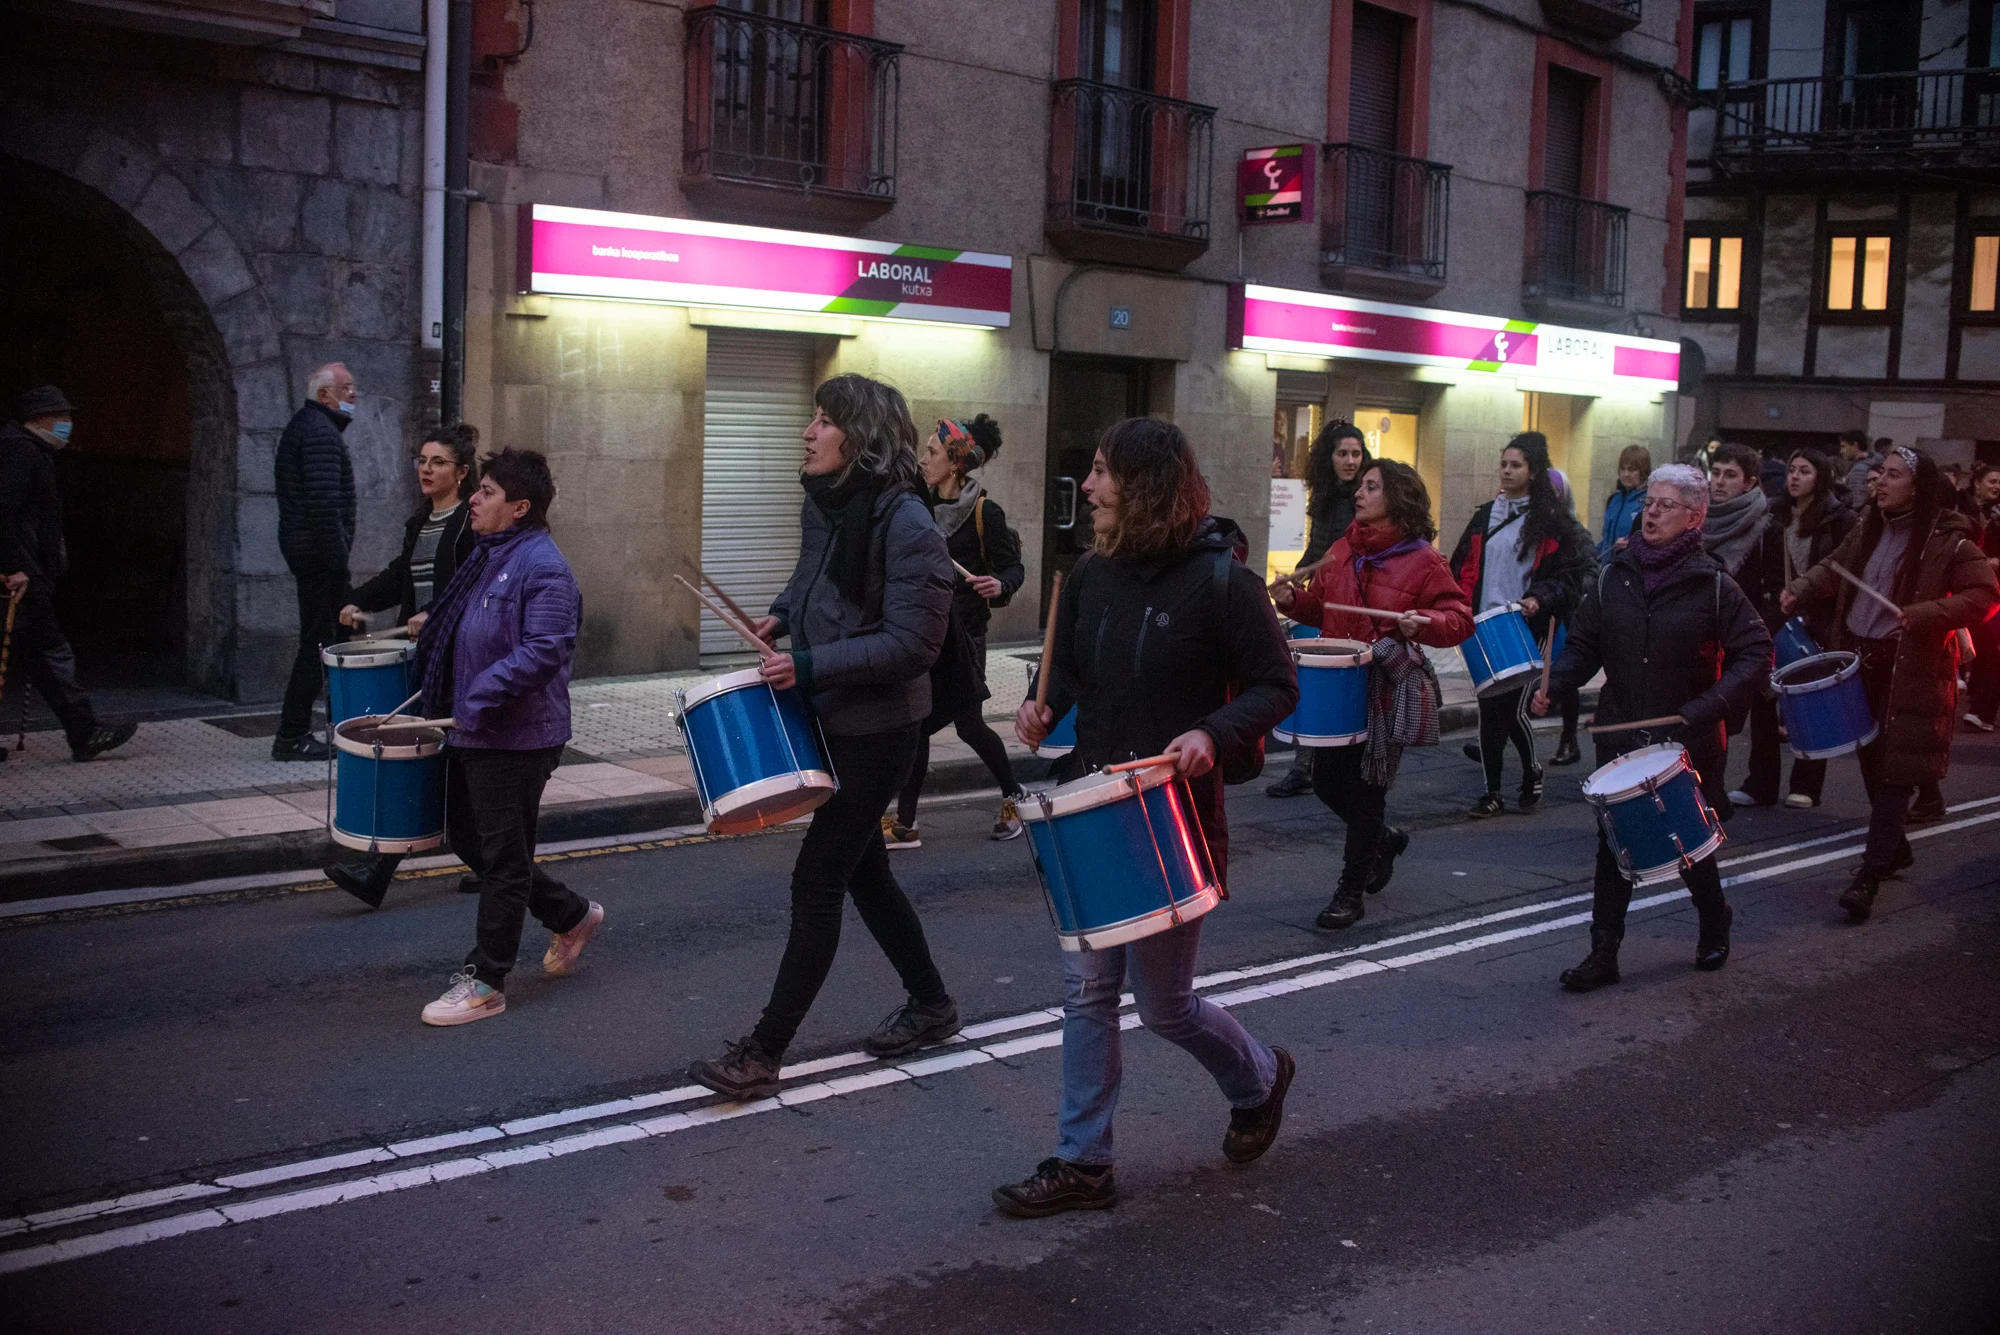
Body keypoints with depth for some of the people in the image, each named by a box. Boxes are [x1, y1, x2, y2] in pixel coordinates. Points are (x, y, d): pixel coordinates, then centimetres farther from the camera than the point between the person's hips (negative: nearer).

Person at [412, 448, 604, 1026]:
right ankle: (571, 917, 32)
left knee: (502, 857, 0)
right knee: (468, 839, 18)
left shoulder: (542, 567, -18)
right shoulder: (487, 557, 13)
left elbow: (543, 652, -26)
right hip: (472, 733, 10)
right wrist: (435, 631, 13)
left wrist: (478, 704, -26)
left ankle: (485, 982, 11)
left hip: (517, 739, -10)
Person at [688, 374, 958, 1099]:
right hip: (826, 717, 9)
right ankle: (930, 1003, 35)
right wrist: (782, 616, 3)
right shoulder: (821, 503, 3)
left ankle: (764, 1053, 1)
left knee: (816, 880, -6)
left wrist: (809, 666, -29)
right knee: (862, 870, 18)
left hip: (878, 730, -9)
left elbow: (912, 644, -23)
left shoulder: (907, 526, -22)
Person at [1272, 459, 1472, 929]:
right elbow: (1319, 607, 18)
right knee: (1326, 780, 10)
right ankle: (1384, 839, 39)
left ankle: (1351, 893, 15)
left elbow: (1460, 617, -8)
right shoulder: (1343, 551, 9)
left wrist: (1424, 623, -27)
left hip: (1388, 691, -6)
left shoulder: (1422, 560, -8)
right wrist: (1293, 600, -2)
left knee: (1365, 788, 1)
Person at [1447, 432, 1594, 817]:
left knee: (1513, 709, -6)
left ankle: (1531, 772, 21)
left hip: (1526, 628, -4)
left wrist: (1540, 598, -18)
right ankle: (1492, 793, 12)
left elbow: (1570, 572, -2)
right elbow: (1464, 567, 13)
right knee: (1488, 709, 3)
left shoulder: (1550, 521, 0)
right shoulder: (1485, 516, 13)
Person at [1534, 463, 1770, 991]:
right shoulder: (1612, 577, 2)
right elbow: (1584, 646, 8)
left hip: (1688, 742, -2)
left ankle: (1715, 925, 39)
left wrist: (1710, 706, -20)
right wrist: (1552, 685, -11)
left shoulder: (1713, 586, -7)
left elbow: (1756, 653, -7)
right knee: (1612, 846, 0)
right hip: (1620, 738, 2)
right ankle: (1603, 952, 8)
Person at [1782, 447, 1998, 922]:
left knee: (1895, 769, -5)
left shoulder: (1947, 540, -12)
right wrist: (1801, 590, -1)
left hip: (1912, 672, -6)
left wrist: (1925, 614, -26)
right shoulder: (1868, 529, 8)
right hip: (1861, 662, 7)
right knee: (1872, 760, 15)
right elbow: (1834, 569, 19)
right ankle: (1895, 847, 34)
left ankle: (1869, 876, -6)